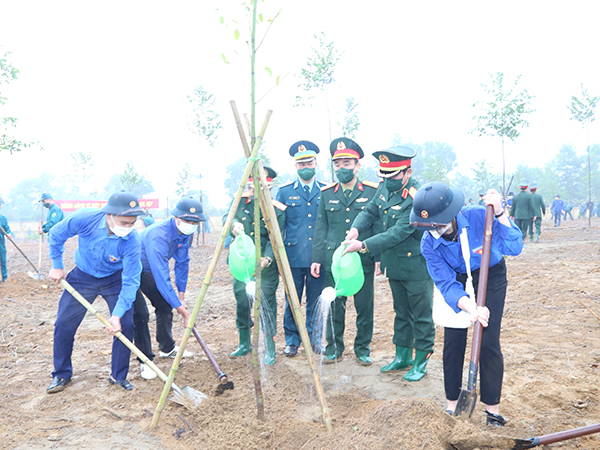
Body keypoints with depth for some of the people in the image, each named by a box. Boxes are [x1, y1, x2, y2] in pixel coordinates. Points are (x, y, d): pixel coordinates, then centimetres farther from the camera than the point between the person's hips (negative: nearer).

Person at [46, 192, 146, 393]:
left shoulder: (131, 241, -32)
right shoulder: (84, 219, -31)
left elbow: (130, 282, -27)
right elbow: (56, 235, -8)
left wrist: (117, 314, -33)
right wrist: (57, 266, -2)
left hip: (115, 279, -1)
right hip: (83, 276, 1)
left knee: (125, 324, -9)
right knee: (63, 325, 3)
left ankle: (118, 376, 11)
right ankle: (62, 374, 26)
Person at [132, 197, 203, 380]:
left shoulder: (184, 233, -11)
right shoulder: (158, 236, -38)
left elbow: (182, 263, 2)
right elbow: (162, 277, -39)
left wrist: (181, 294, 2)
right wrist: (181, 309, -35)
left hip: (148, 270, 8)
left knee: (165, 305, 9)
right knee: (140, 313, -16)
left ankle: (167, 348, 27)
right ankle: (145, 361, -3)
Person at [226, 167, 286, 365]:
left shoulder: (277, 209, -8)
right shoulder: (241, 201, 4)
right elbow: (227, 216, 0)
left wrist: (267, 258, -31)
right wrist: (233, 223, -24)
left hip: (266, 267, -4)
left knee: (266, 305, -3)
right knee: (242, 302, 10)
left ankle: (270, 350, 12)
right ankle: (244, 344, 29)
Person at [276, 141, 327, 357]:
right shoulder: (285, 191, 4)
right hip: (294, 256, -1)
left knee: (315, 302, 9)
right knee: (292, 302, 6)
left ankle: (315, 339, 25)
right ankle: (292, 341, 22)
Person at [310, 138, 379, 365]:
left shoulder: (372, 192, 1)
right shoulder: (327, 193, 7)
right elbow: (321, 228, 9)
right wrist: (316, 259, 4)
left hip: (364, 260, -1)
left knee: (365, 307, 7)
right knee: (334, 306, 9)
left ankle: (363, 348, 26)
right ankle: (334, 347, 27)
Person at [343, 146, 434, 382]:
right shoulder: (385, 187, 1)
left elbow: (398, 233, -30)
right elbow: (370, 211, 7)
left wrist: (363, 246, -33)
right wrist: (356, 229, -15)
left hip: (416, 267, -8)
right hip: (395, 267, 8)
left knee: (421, 316, 7)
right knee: (401, 313, 20)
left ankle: (421, 361, 24)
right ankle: (402, 356, 34)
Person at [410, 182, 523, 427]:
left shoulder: (480, 217, -30)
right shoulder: (428, 244, -24)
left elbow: (514, 247, -28)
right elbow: (446, 283, -27)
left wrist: (499, 214, -41)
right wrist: (470, 307, -45)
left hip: (491, 277, -1)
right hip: (458, 280, 2)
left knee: (488, 343, -6)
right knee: (453, 340, -1)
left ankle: (492, 406, 14)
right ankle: (452, 402, 19)